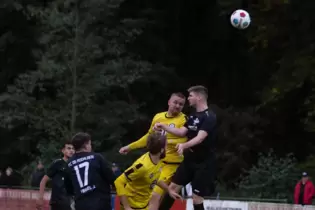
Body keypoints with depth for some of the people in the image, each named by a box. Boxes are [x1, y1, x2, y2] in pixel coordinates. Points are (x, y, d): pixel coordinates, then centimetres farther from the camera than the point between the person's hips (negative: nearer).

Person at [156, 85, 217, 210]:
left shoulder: (209, 117, -17)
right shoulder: (193, 116, 11)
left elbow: (200, 138, -29)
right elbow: (182, 132, 12)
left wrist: (184, 145, -45)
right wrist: (164, 127, 2)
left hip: (204, 163, -8)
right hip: (189, 160, 8)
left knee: (196, 197, -5)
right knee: (172, 188, 6)